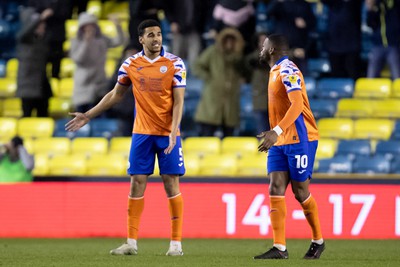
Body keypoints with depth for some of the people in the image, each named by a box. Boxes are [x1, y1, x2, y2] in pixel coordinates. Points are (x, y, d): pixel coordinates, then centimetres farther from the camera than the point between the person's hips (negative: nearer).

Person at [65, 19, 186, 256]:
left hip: (168, 133, -3)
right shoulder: (130, 64, 3)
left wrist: (173, 132, -21)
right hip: (141, 133, 3)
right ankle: (132, 243, 5)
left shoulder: (175, 64, -6)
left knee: (171, 183, -2)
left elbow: (178, 101, -8)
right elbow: (116, 95, 15)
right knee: (137, 183, 0)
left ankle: (176, 243, 4)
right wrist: (88, 116, 14)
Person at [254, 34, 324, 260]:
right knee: (276, 189, -4)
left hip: (299, 139, -9)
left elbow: (297, 105, -27)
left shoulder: (288, 71, -15)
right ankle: (280, 248, -8)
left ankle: (318, 241, 18)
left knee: (300, 191, 0)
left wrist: (276, 131, -36)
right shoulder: (275, 72, 15)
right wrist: (273, 136, 25)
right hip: (281, 141, 9)